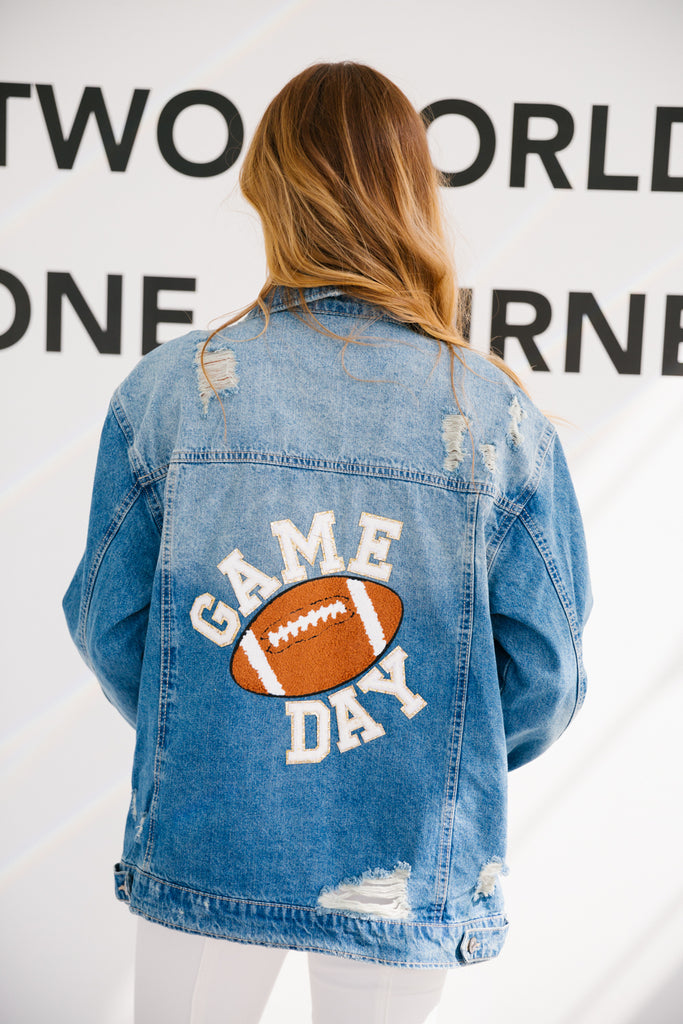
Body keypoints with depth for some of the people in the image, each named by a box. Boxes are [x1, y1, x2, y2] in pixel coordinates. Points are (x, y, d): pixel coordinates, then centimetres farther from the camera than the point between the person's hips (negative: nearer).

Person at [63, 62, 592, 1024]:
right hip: (408, 873, 0)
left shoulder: (167, 389, -12)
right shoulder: (501, 418, -12)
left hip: (201, 848, 1)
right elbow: (546, 675, -7)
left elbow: (108, 626, -3)